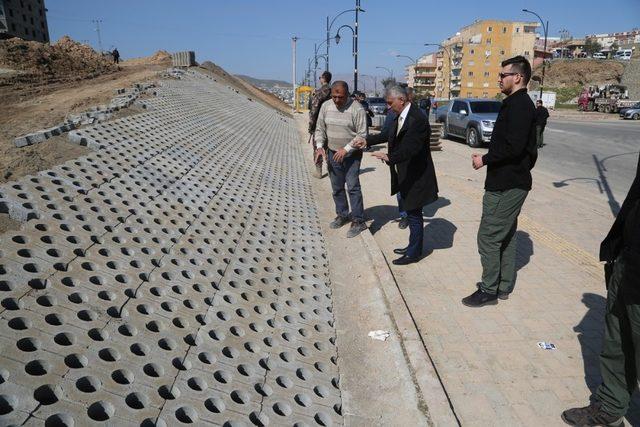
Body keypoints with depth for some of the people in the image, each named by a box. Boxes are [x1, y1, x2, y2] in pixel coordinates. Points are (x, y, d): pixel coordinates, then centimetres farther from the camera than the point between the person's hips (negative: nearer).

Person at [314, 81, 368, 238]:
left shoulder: (357, 109, -15)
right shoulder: (326, 106, 1)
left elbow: (362, 135, -15)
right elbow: (320, 129, 8)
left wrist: (346, 149, -22)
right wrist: (319, 146, -8)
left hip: (352, 155, -5)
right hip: (332, 154, 5)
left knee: (353, 187, -8)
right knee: (337, 188, 13)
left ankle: (358, 220, 2)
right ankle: (342, 215, 30)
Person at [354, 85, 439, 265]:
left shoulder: (417, 120, -24)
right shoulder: (401, 116, 6)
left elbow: (410, 149, -32)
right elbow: (390, 134, 20)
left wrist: (389, 157, -42)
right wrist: (367, 141, 19)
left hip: (416, 176, -10)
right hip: (406, 175, 10)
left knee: (414, 214, 4)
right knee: (411, 213, 20)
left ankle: (414, 253, 18)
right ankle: (413, 247, 36)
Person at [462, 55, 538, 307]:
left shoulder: (518, 105, -16)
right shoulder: (518, 104, 16)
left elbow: (513, 146, -27)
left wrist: (484, 160, -16)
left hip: (506, 185, -11)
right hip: (512, 182, 11)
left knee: (489, 236, -5)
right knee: (506, 235, 16)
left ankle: (489, 290, 6)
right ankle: (503, 286, 27)